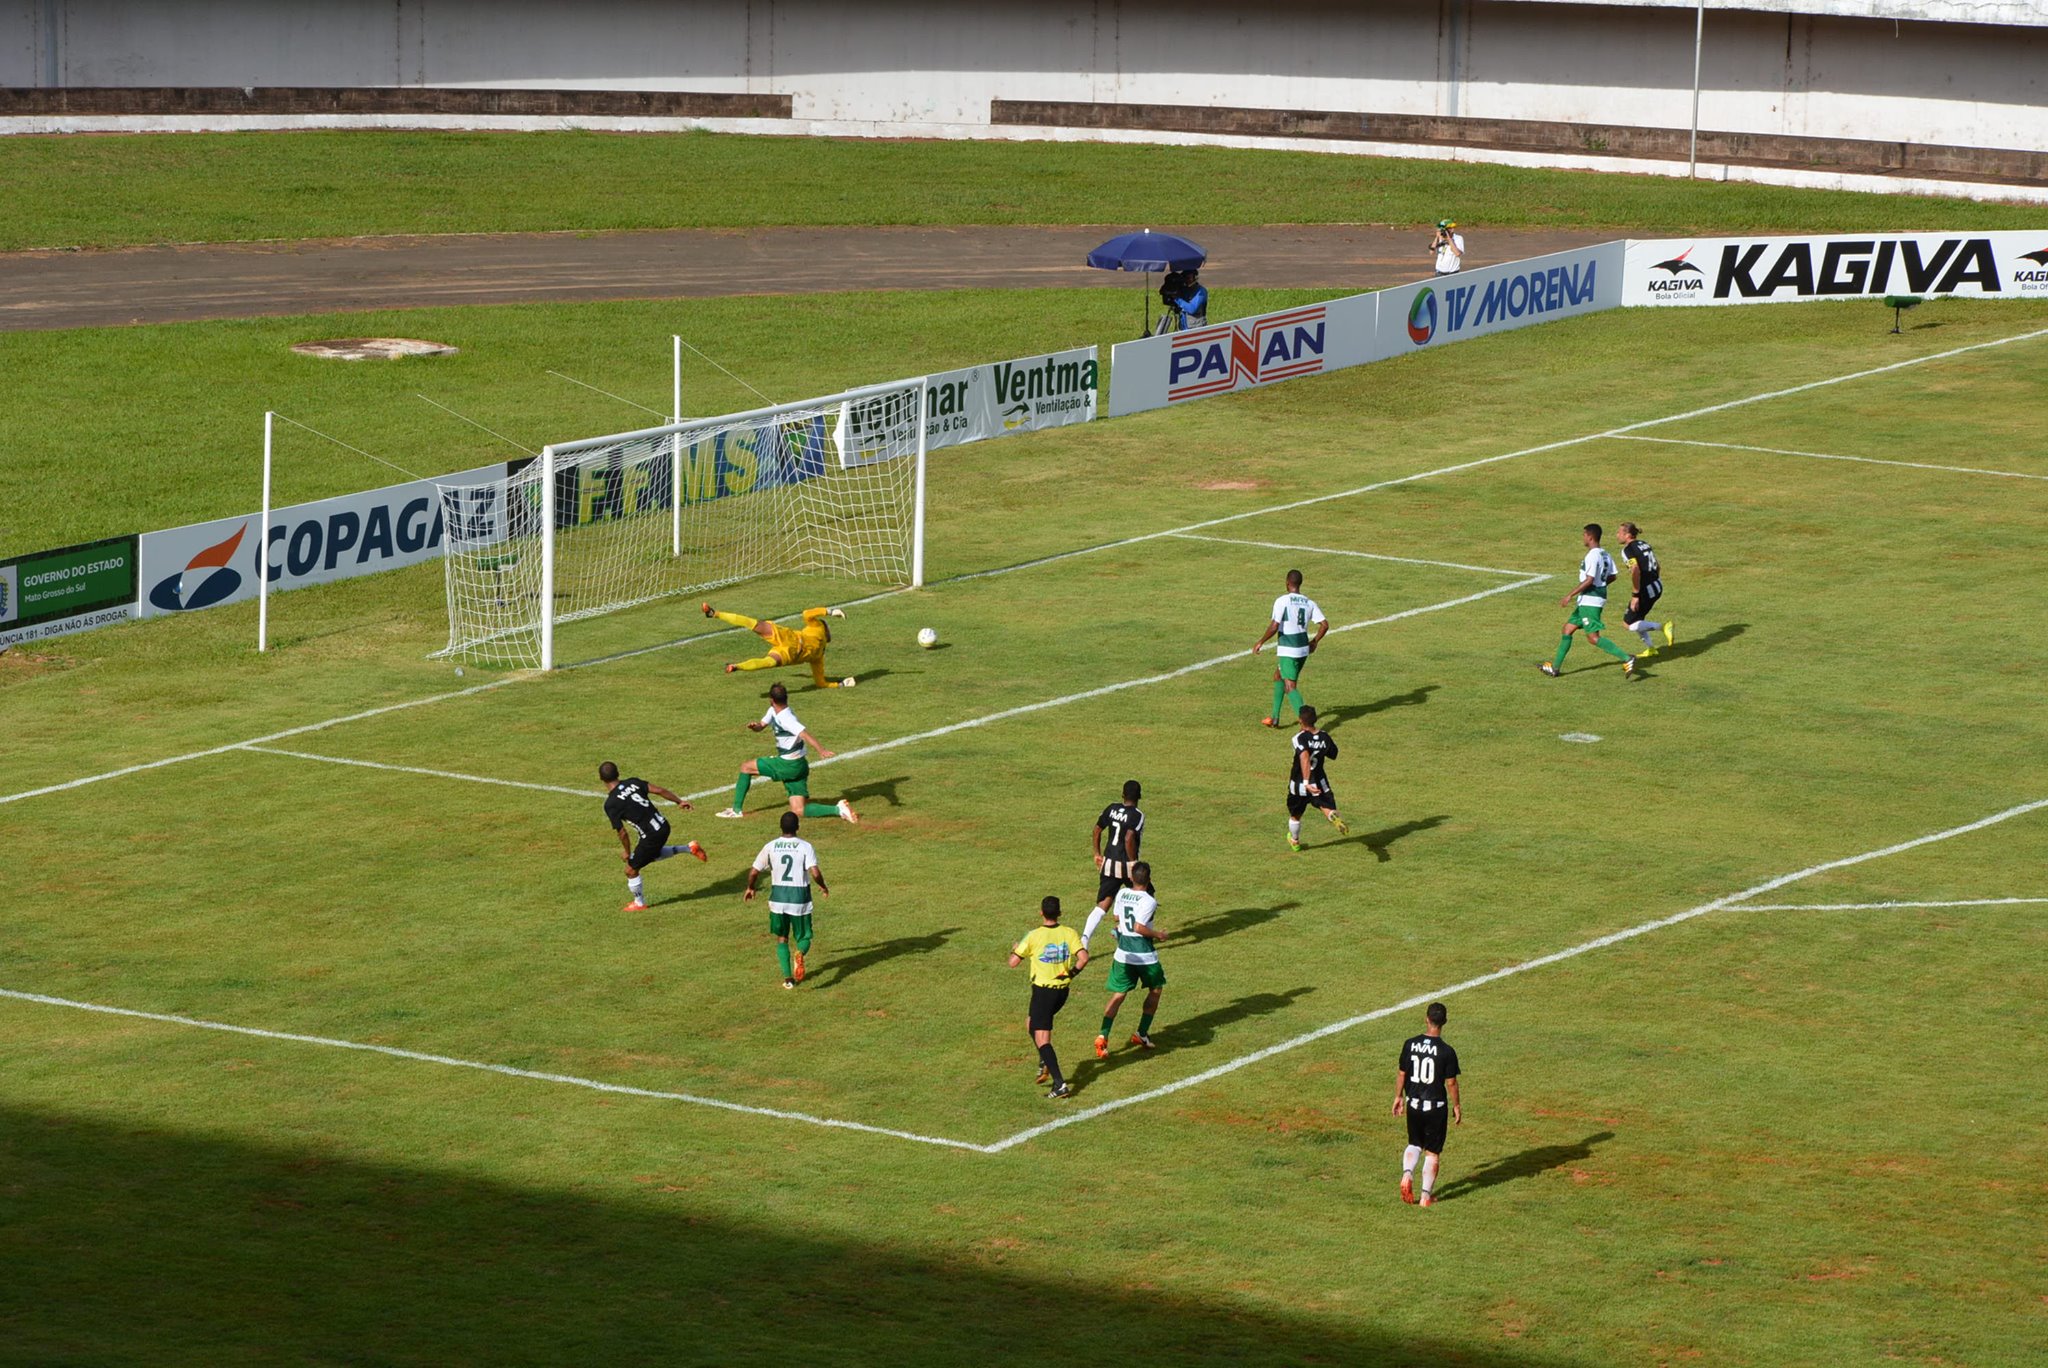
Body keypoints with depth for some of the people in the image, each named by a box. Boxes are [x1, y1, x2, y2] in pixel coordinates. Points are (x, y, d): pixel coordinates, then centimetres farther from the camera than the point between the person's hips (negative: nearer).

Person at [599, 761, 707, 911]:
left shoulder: (610, 804, -14)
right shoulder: (633, 783, 1)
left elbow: (622, 833, -11)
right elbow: (658, 790, -2)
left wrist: (627, 852, 5)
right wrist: (679, 801, 11)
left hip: (650, 836, -7)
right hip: (663, 826, 7)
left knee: (631, 870, 15)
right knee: (653, 854, 37)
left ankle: (640, 903, 34)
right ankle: (689, 849, 28)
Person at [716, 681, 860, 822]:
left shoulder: (786, 719, -23)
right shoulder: (773, 712, 6)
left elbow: (804, 734, -34)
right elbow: (761, 726, 19)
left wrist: (821, 750, -46)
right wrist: (754, 726, -5)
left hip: (790, 766, -9)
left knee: (746, 768, 5)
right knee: (799, 811, 3)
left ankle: (737, 809, 12)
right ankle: (838, 809, -10)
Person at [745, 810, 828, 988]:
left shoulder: (771, 847, -2)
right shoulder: (805, 847, -9)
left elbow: (754, 872, 0)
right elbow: (815, 873, -19)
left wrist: (750, 888, 20)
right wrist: (823, 887, 2)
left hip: (778, 897, 1)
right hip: (800, 897, -1)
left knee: (781, 939, 17)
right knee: (804, 938, 12)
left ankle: (788, 977, 6)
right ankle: (800, 954, -24)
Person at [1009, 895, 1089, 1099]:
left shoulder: (1033, 937, -11)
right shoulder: (1069, 933, -3)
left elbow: (1013, 963, -7)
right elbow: (1083, 958, -12)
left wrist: (1014, 950, 16)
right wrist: (1071, 973, 8)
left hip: (1043, 989, -5)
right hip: (1063, 990, 5)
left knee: (1042, 1039, -4)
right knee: (1031, 1023, 28)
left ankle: (1060, 1084, -16)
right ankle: (1046, 1064, 14)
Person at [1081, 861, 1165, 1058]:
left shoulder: (1122, 893, 2)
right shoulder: (1149, 901, -17)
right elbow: (1139, 927, -23)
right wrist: (1158, 934, -9)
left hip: (1123, 953, 5)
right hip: (1144, 954, -5)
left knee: (1118, 994, 5)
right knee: (1155, 989, 20)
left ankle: (1103, 1036, -12)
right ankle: (1142, 1033, 21)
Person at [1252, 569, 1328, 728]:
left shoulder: (1282, 601, -13)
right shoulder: (1309, 603, 4)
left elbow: (1274, 627, -19)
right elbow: (1324, 624, 1)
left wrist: (1260, 642, -5)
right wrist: (1314, 642, 17)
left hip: (1287, 650, -7)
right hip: (1303, 649, 7)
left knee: (1291, 687, -5)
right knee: (1278, 677, 25)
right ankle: (1275, 717, 28)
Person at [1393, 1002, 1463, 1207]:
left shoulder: (1410, 1044, -7)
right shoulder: (1446, 1051, -15)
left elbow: (1402, 1074, 2)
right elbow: (1451, 1082, -9)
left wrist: (1398, 1096, 17)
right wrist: (1456, 1106, 5)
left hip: (1413, 1104, 3)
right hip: (1436, 1106, -3)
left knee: (1414, 1144, 22)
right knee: (1433, 1152, 9)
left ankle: (1407, 1173, -4)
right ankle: (1426, 1195, 12)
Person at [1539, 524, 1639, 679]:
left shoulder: (1592, 556, -18)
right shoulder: (1605, 555, 10)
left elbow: (1589, 580, -23)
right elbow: (1612, 576, 16)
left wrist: (1570, 595, -19)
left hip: (1589, 600, -10)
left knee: (1593, 637, -12)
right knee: (1568, 628, 16)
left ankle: (1626, 659, -18)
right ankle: (1555, 668, 21)